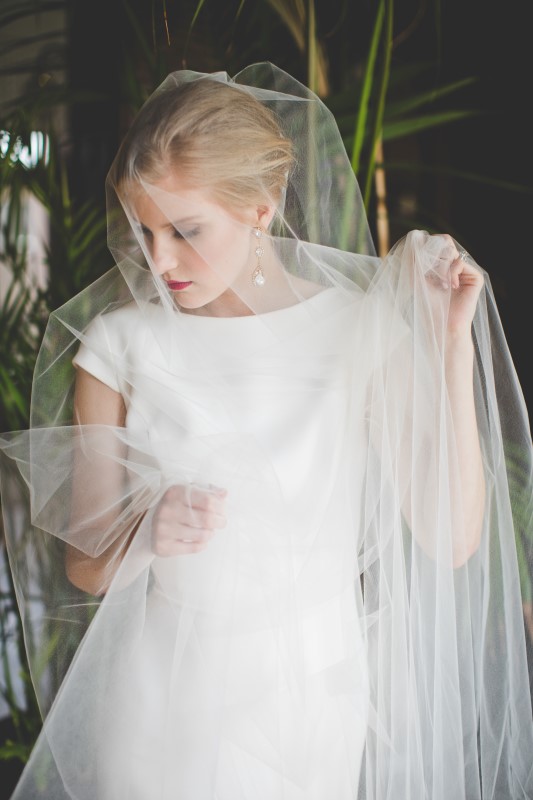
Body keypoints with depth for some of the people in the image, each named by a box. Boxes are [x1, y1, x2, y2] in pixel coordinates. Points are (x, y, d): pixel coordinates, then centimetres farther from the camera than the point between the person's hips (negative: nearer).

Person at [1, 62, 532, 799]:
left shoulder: (360, 328, -7)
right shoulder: (119, 344, -7)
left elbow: (453, 541, -12)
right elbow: (83, 566, -3)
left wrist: (453, 344, -17)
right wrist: (144, 536, -25)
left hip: (313, 687, 1)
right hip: (160, 690, 0)